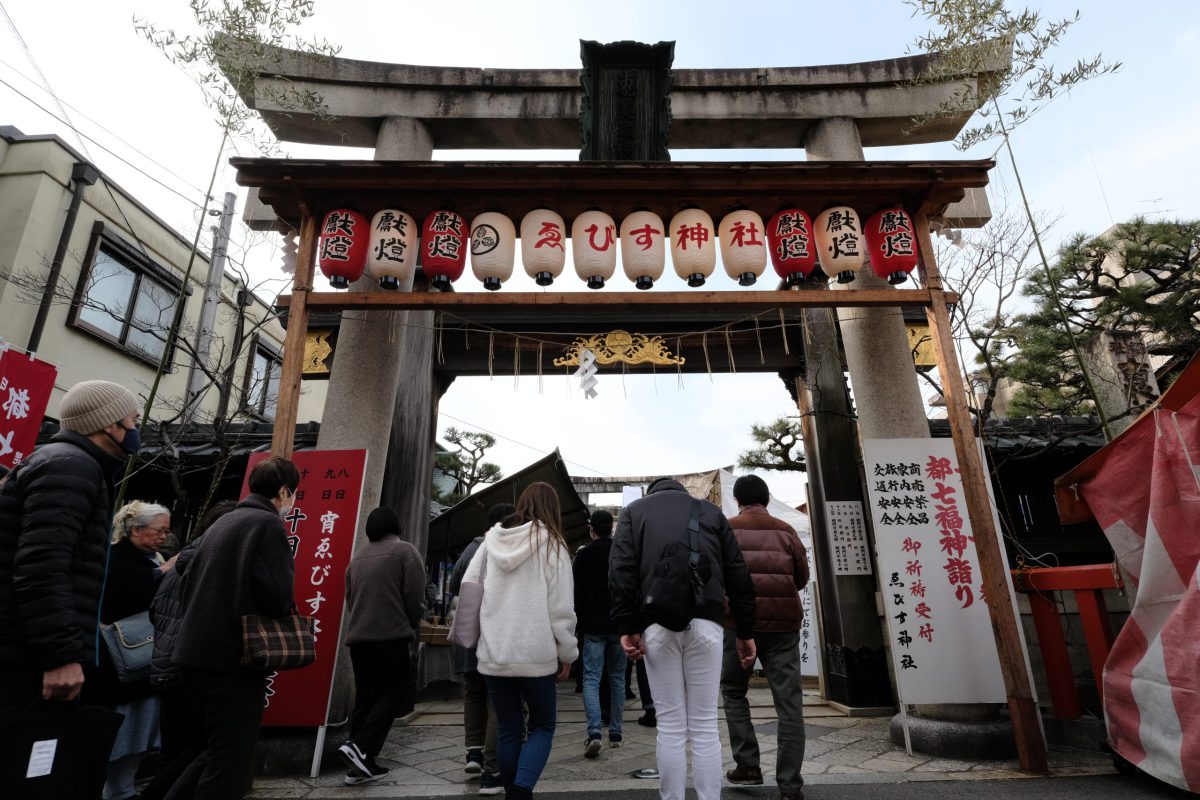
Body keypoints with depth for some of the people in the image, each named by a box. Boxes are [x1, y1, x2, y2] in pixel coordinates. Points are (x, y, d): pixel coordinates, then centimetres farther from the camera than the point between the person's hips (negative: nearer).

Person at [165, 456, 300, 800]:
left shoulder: (222, 522, 16)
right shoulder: (268, 524, -13)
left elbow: (186, 589, 18)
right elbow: (277, 597, -20)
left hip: (196, 653, 9)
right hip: (233, 659, -9)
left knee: (217, 750, 23)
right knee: (229, 762, 2)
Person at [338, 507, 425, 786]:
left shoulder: (357, 556, 13)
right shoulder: (404, 550, -5)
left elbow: (349, 596, 16)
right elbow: (414, 595, -9)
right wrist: (413, 626, 6)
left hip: (357, 636, 6)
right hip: (391, 635, -6)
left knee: (365, 697, 12)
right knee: (392, 692, 3)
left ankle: (361, 764, 12)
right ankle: (359, 747, -11)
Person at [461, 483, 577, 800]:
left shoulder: (491, 542, 3)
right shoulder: (552, 545, -7)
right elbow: (561, 608, -7)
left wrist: (471, 634, 18)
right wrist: (567, 654, 4)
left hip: (493, 654, 3)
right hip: (536, 654, -3)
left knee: (507, 729, 17)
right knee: (543, 725, 14)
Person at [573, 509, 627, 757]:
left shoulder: (583, 556, -5)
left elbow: (577, 594, -4)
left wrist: (580, 622, 5)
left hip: (593, 627, -2)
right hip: (620, 625, 3)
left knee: (591, 678, 1)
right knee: (617, 678, 13)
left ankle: (594, 731, -14)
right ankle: (615, 733, 19)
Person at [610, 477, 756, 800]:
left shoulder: (634, 511, 16)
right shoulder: (710, 511, 19)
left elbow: (621, 570, 1)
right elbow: (738, 574, 12)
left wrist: (627, 626, -2)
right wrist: (745, 631, 14)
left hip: (657, 624, -1)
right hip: (705, 623, 1)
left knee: (670, 726, 7)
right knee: (705, 727, 8)